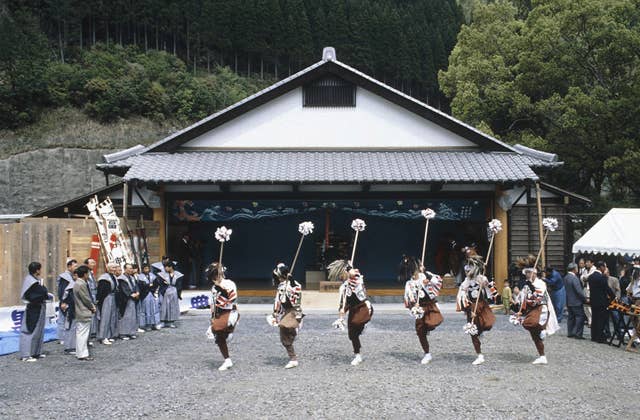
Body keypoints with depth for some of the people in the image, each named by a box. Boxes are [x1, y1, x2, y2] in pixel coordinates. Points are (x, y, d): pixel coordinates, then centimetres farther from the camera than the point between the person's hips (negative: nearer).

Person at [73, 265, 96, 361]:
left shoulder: (78, 283, 13)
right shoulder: (81, 285, -20)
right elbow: (86, 299, -18)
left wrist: (92, 305, 7)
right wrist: (92, 307, -3)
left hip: (80, 313, 11)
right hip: (84, 313, -11)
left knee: (80, 333, 15)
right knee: (83, 333, -6)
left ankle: (80, 352, 22)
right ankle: (83, 354, -3)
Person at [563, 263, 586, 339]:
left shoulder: (565, 278, 7)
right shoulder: (574, 278, -20)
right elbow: (579, 291, -22)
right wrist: (585, 299, -12)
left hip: (568, 301, 9)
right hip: (576, 301, -9)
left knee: (571, 317, 14)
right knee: (580, 317, -3)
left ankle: (570, 333, 18)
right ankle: (578, 333, -5)